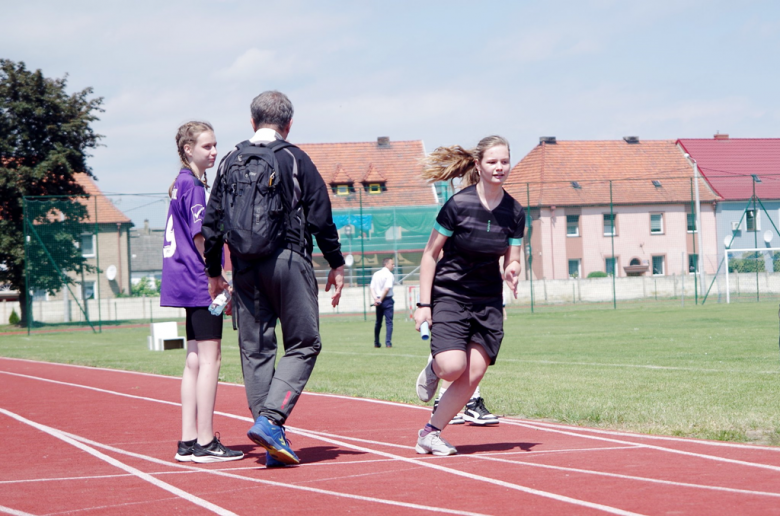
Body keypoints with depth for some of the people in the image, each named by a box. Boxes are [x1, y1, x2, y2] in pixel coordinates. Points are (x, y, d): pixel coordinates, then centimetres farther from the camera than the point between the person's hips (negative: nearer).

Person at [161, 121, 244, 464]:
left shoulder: (182, 184, 17)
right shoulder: (193, 185, -12)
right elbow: (201, 237, -17)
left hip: (188, 285, 10)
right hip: (200, 284, -10)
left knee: (195, 360, 11)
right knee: (210, 359, -8)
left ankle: (188, 442, 12)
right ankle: (205, 443, -7)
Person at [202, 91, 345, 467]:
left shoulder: (231, 161, 10)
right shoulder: (295, 160, 0)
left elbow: (212, 222, 10)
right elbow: (321, 218, -2)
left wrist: (214, 273, 19)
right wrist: (336, 265, 8)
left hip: (244, 266, 4)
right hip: (288, 260, -4)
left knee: (254, 349, 8)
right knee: (303, 344, 3)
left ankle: (274, 443, 7)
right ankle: (269, 419, -15)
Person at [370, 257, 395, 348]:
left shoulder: (376, 274, 11)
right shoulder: (389, 275, -10)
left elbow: (372, 288, 4)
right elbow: (387, 288, -19)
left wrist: (376, 299, -6)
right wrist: (381, 299, -11)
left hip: (378, 301, 6)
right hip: (387, 300, -6)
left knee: (378, 323, 15)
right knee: (389, 322, -3)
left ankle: (376, 343, 20)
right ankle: (388, 343, -10)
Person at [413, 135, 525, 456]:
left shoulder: (515, 212, -1)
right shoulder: (458, 205, -13)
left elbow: (512, 260, 7)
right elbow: (430, 254, -6)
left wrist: (512, 271, -18)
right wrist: (423, 304, -10)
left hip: (489, 301, 4)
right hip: (450, 295, -4)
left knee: (473, 376, -4)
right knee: (453, 367, -21)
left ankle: (430, 434, 11)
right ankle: (433, 368, 17)